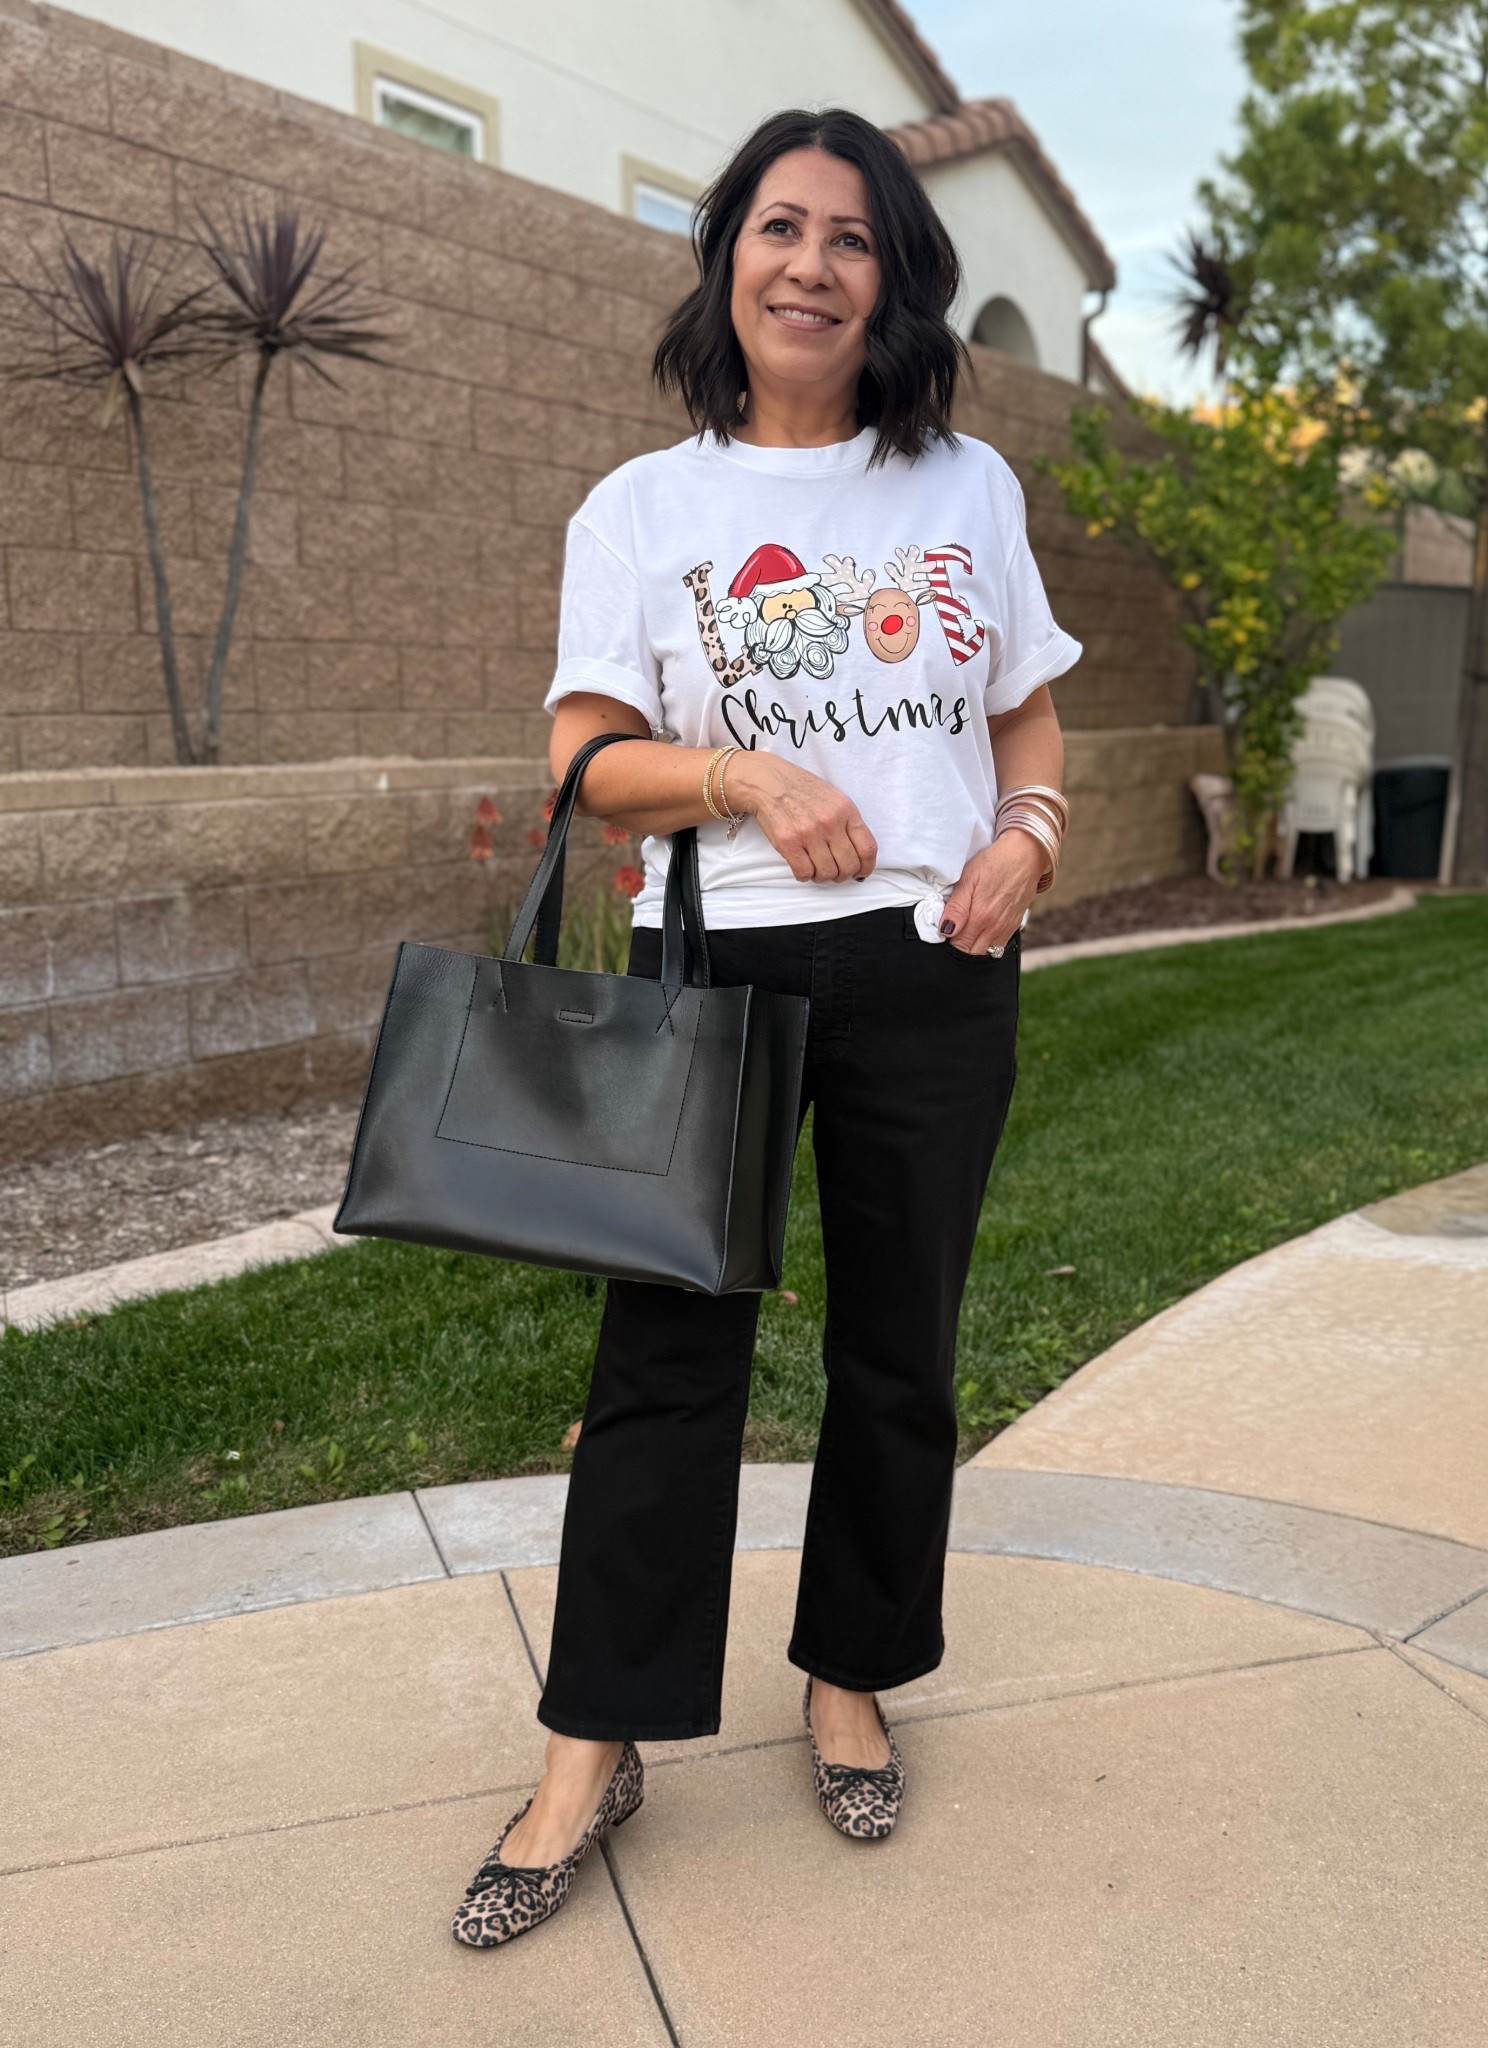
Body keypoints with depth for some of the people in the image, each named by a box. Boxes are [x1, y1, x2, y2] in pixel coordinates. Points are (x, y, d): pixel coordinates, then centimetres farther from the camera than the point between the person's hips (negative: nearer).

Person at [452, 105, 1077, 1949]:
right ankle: (594, 1754, 14)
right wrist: (749, 776, -18)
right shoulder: (640, 508, 5)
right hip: (714, 967, -2)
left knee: (897, 1349, 10)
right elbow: (590, 760, -1)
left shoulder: (970, 486, 11)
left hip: (932, 973, 2)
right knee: (664, 1353, -1)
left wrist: (1028, 836, -5)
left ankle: (851, 1683, 30)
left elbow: (1030, 718, 16)